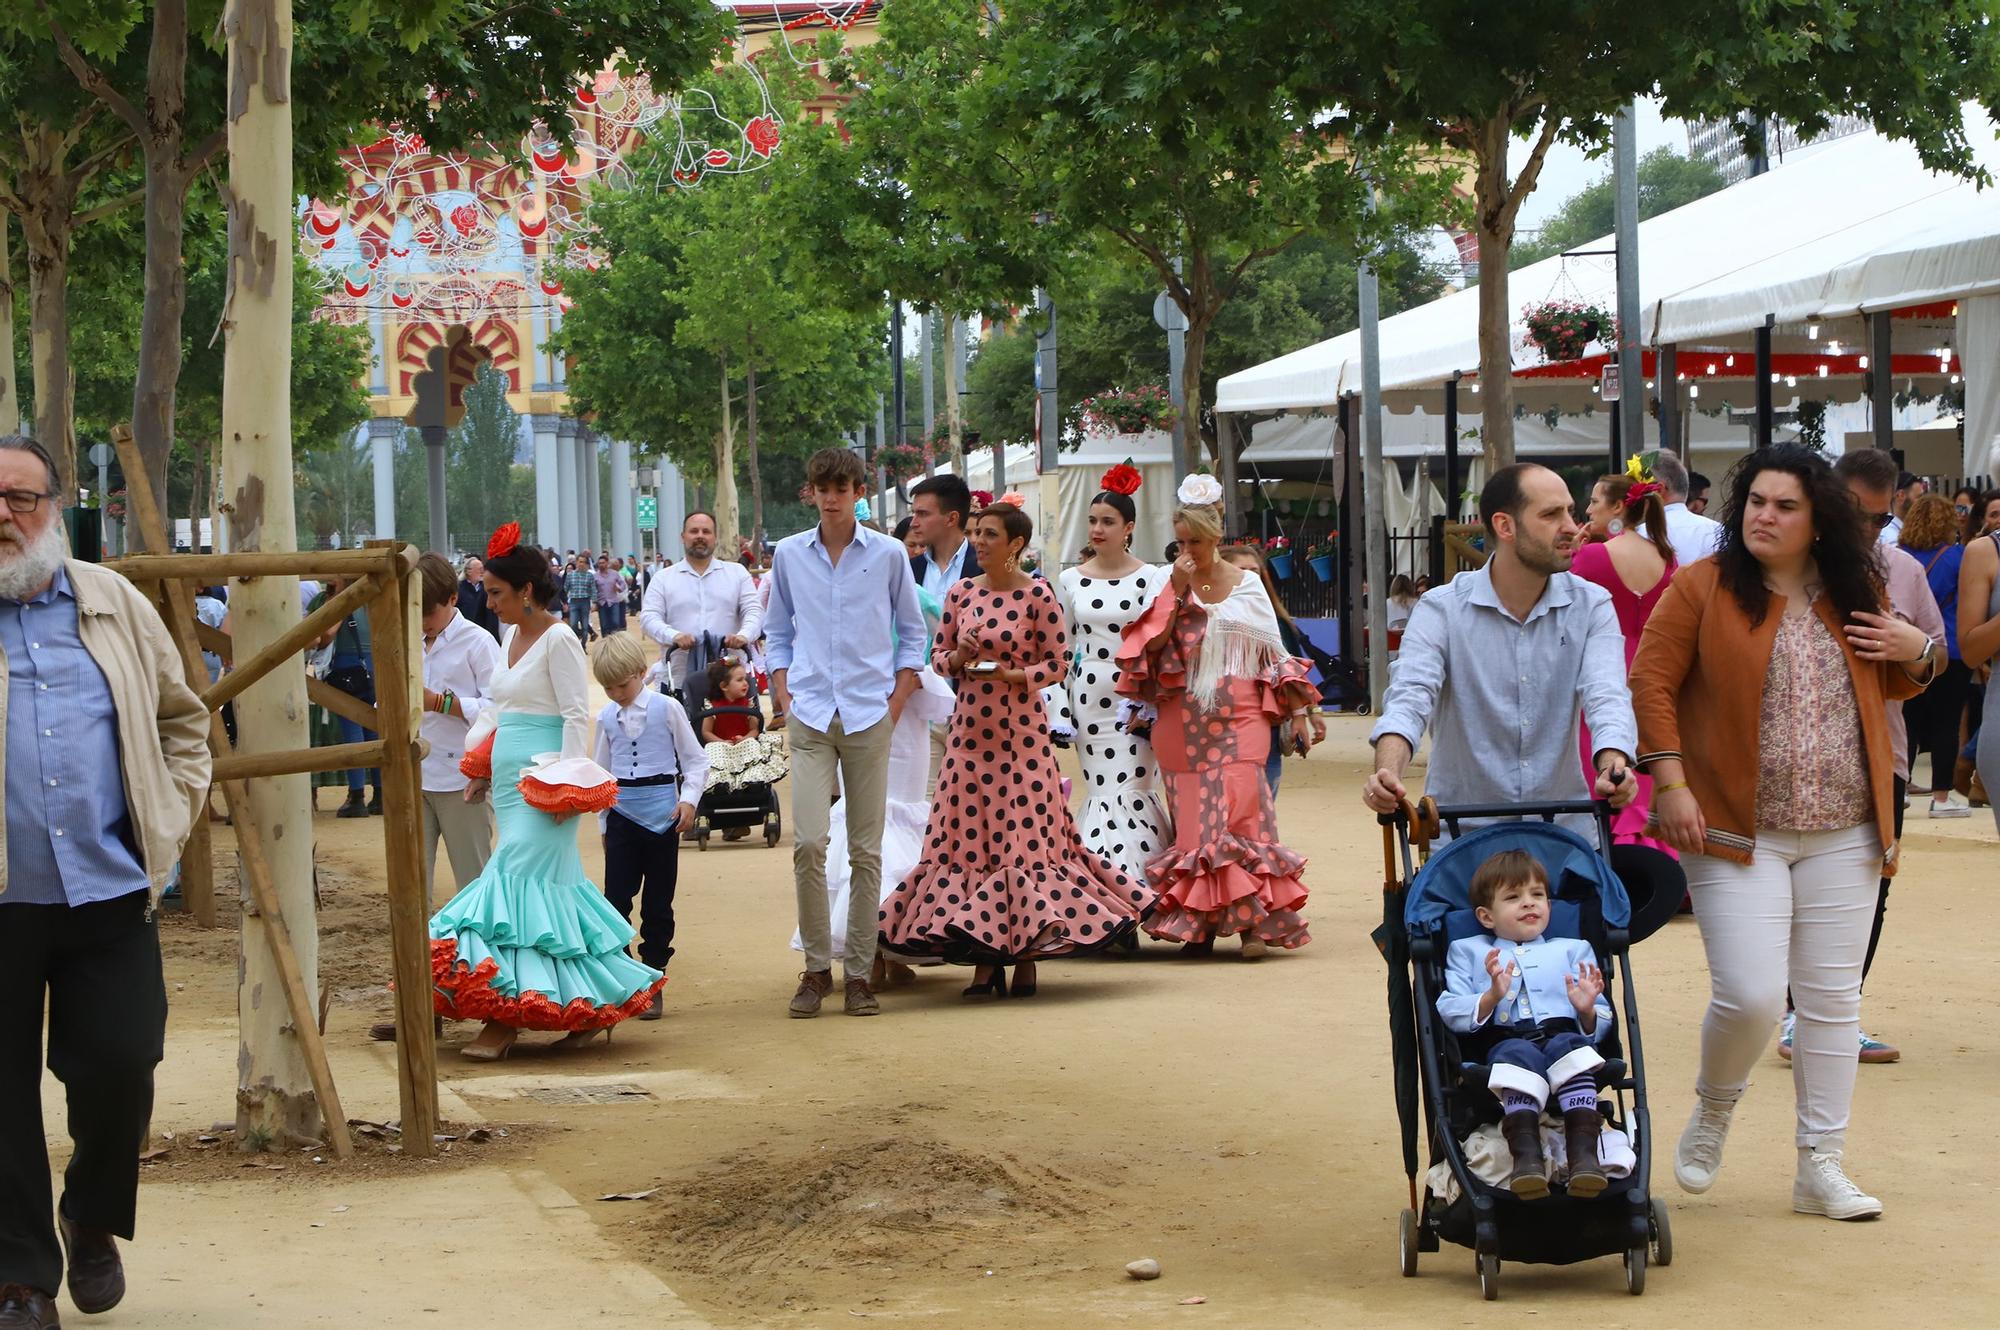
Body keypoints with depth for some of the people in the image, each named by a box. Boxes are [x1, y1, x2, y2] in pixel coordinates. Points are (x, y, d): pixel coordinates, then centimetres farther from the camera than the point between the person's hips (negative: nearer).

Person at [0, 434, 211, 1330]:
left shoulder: (115, 606, 11)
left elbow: (183, 719, 18)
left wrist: (171, 818, 7)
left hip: (110, 890, 2)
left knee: (120, 1066, 0)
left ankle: (93, 1222, 27)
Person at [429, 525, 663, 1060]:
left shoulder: (559, 640, -11)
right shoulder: (512, 637, 15)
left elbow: (576, 715, -15)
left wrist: (565, 783, -20)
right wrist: (482, 767, 20)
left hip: (543, 778, -9)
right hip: (510, 776, 9)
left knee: (518, 879, -14)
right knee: (554, 882, 8)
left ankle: (504, 1020, -16)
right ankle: (588, 1006, 14)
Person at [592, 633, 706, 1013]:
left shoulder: (667, 709, -3)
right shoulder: (607, 717, 6)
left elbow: (695, 760, 1)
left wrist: (689, 800, -12)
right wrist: (603, 820, 16)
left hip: (662, 818, -2)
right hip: (622, 818, 2)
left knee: (658, 904, 5)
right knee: (615, 901, -5)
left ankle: (653, 985, 12)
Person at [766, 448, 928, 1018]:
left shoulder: (888, 554, 4)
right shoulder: (788, 555, 8)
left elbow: (912, 633, 11)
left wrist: (897, 699, 2)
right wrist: (784, 695, 4)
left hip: (870, 715, 0)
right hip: (810, 715, 0)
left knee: (866, 850, 2)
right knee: (808, 843, -11)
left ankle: (859, 972, 9)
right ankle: (816, 967, 0)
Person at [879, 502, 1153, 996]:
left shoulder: (1037, 595, -5)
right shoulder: (961, 593, 8)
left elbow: (1058, 663, -3)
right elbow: (938, 656, 14)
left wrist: (1012, 674, -17)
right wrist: (957, 658, -8)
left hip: (1020, 730, -4)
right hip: (970, 728, 4)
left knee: (1023, 835, -4)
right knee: (971, 836, 1)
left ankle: (1025, 957, 2)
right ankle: (984, 957, 5)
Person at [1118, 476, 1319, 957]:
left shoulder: (1246, 584, 7)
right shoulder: (1170, 584, 7)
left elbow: (1274, 650, 10)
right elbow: (1152, 645, -6)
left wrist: (1297, 711, 6)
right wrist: (1178, 590, -11)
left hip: (1239, 717, -1)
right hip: (1182, 720, 1)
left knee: (1238, 812, -11)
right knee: (1192, 820, -1)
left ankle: (1252, 921, -11)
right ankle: (1198, 923, 4)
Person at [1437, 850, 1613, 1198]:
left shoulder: (1572, 950, 34)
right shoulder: (1467, 952, 31)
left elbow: (1600, 1026, 21)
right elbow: (1449, 1013, 11)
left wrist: (1588, 1011, -3)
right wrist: (1491, 997, -8)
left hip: (1561, 1034, 1)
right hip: (1501, 1042, -1)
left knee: (1569, 1045, -37)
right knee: (1519, 1054, -38)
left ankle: (1584, 1151, -53)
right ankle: (1525, 1153, -57)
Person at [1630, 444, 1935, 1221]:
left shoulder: (1855, 595, 9)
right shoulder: (1702, 588, -4)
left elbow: (1890, 685, 23)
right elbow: (1651, 683, -6)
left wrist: (1917, 652, 0)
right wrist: (1671, 783, -14)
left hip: (1843, 837, 4)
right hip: (1738, 834, -4)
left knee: (1832, 1000, 6)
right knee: (1750, 996, -12)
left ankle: (1821, 1165, 15)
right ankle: (1713, 1108, 19)